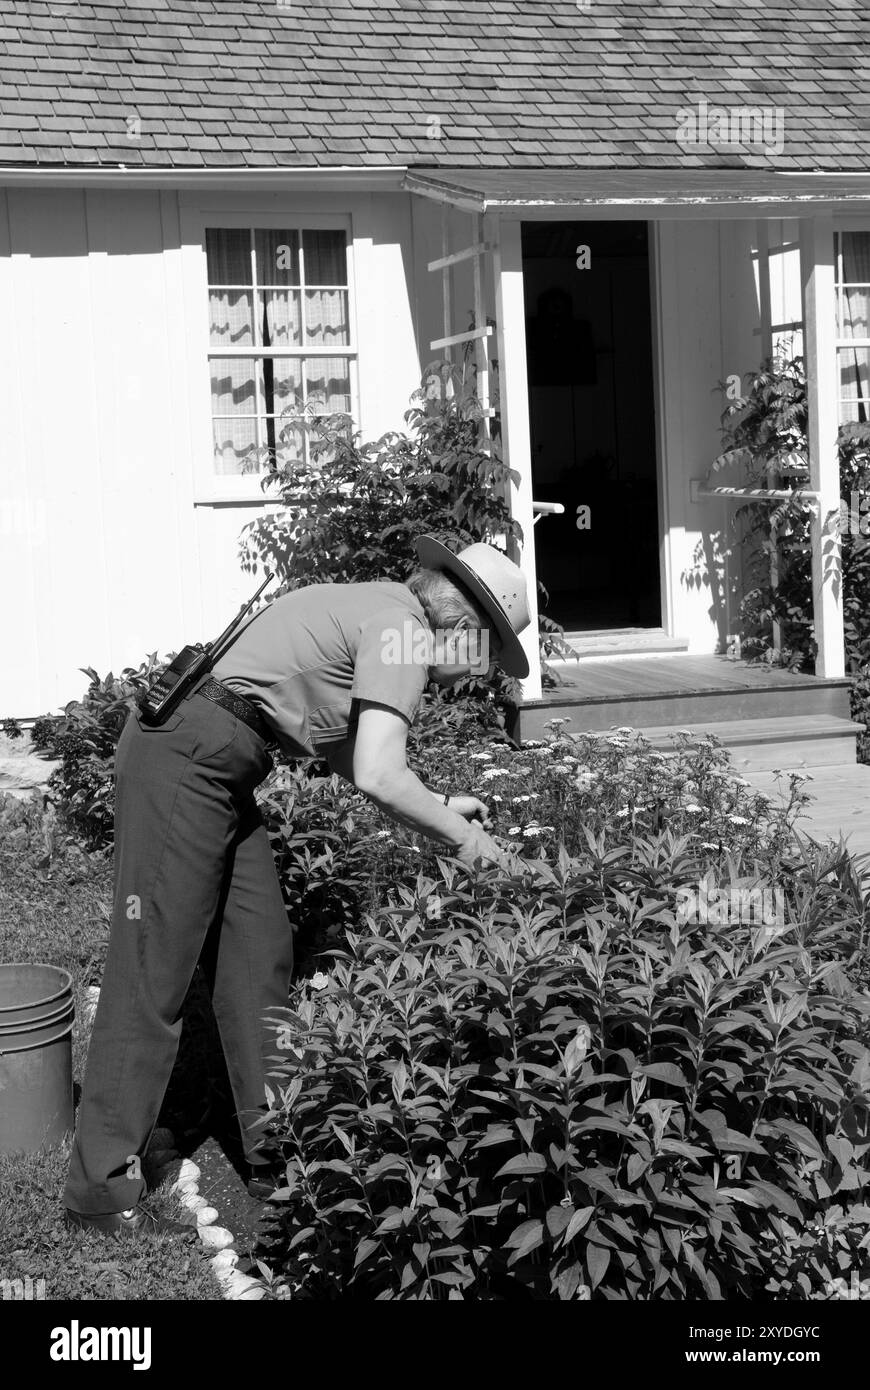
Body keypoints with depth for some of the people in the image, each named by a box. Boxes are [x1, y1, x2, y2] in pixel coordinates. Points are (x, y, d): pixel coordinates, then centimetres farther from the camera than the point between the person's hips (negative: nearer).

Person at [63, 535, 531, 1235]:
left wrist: (441, 806, 17)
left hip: (219, 773, 10)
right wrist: (462, 837, -6)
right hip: (182, 757, -10)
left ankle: (272, 1151, 19)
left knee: (260, 956, 11)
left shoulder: (374, 611, 17)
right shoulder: (401, 628, -13)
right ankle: (103, 1186, 1)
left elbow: (348, 749, 20)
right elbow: (379, 779, -21)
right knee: (155, 969, -6)